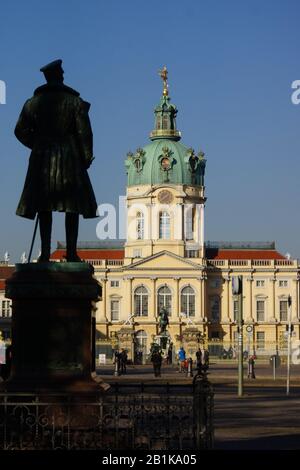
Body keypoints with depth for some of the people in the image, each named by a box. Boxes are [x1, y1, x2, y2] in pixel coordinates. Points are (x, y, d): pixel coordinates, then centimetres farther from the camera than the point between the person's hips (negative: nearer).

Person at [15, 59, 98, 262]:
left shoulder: (34, 102, 6)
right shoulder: (75, 101, -2)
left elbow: (21, 131, 6)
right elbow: (84, 132, -6)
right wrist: (87, 157, 3)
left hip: (42, 159, 3)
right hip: (69, 158, -2)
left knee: (44, 208, 4)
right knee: (72, 207, 1)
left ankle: (45, 253, 1)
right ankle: (71, 252, -4)